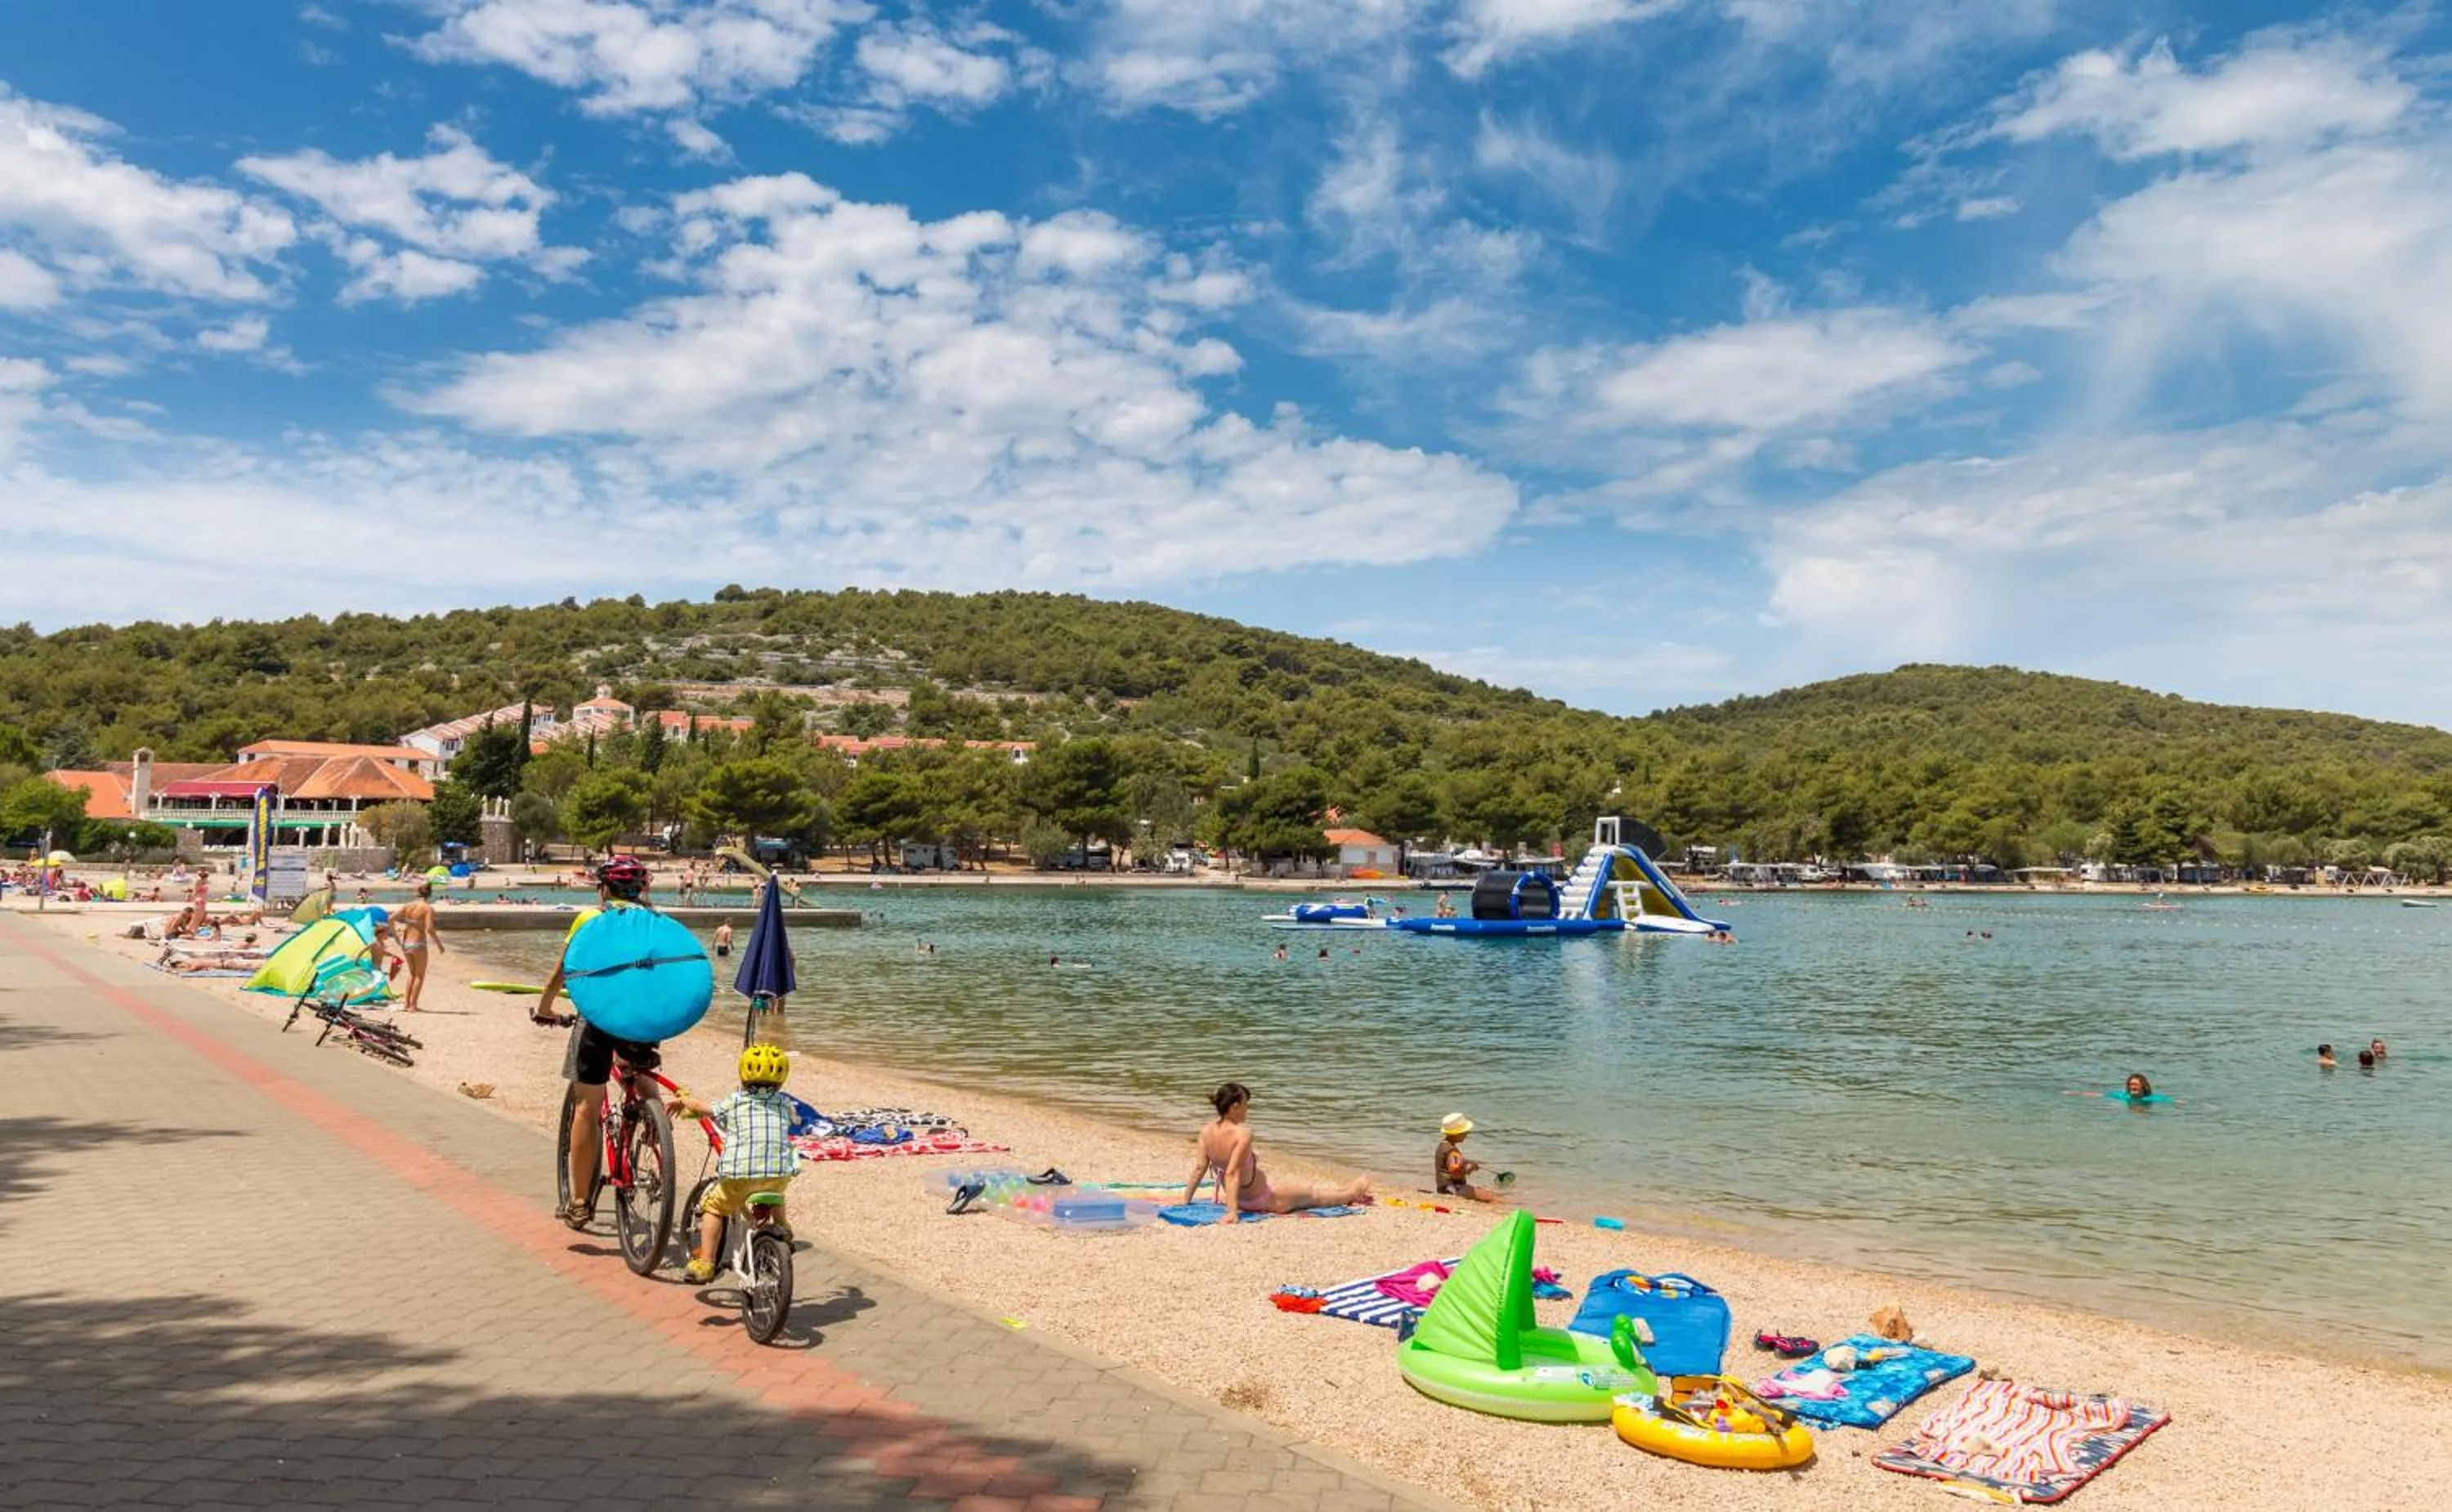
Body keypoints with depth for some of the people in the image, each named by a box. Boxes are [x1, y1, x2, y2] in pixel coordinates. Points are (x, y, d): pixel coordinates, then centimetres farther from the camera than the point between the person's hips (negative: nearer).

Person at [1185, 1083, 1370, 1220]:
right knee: (1314, 1194, 17)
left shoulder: (1206, 1131, -10)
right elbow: (1232, 1173, -34)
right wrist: (1232, 1211, -36)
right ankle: (1352, 1194, 42)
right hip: (1262, 1200, -8)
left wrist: (1186, 1200, 0)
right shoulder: (1243, 1133, -30)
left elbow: (1199, 1168, -7)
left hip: (1242, 1199, 8)